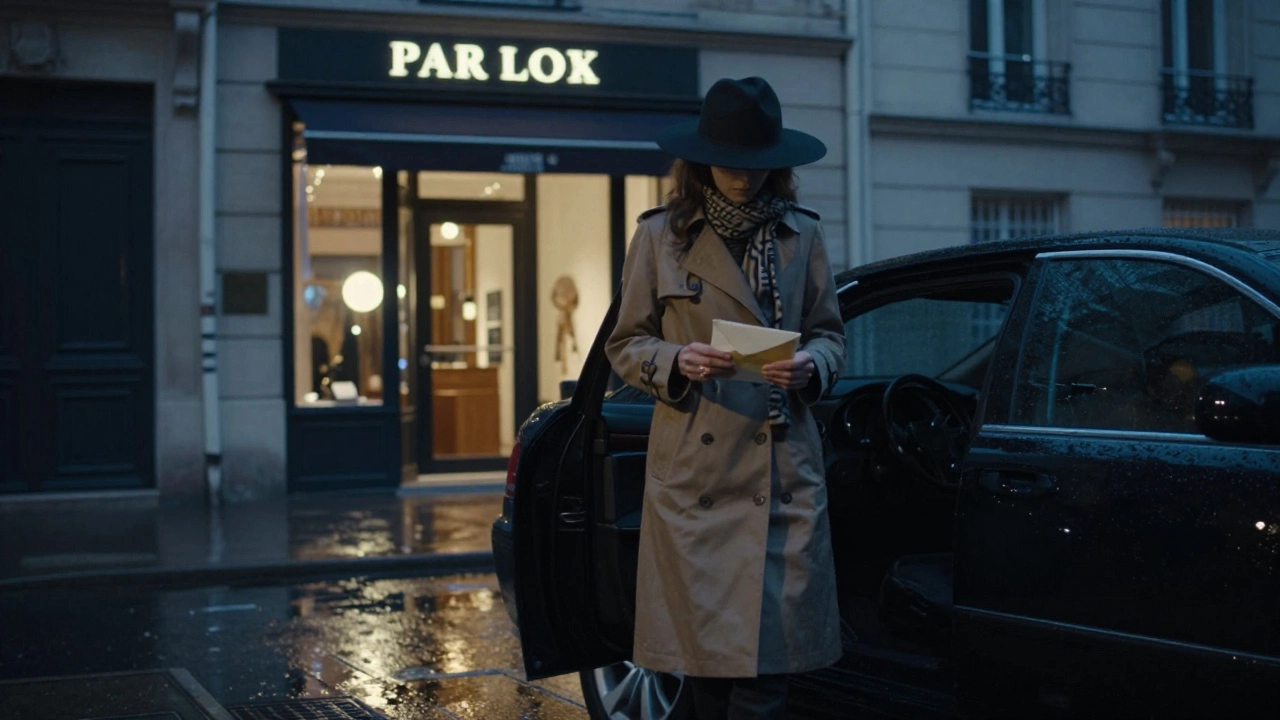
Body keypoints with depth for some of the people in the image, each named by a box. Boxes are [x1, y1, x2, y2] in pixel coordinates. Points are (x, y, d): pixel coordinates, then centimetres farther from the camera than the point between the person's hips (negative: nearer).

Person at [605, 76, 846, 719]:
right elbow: (625, 345, 7)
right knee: (705, 653, 4)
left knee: (767, 660, -4)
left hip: (783, 470, 1)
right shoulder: (660, 235, 4)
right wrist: (677, 362, -13)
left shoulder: (801, 234, 10)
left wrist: (810, 365, -8)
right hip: (693, 468, -1)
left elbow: (830, 334, 15)